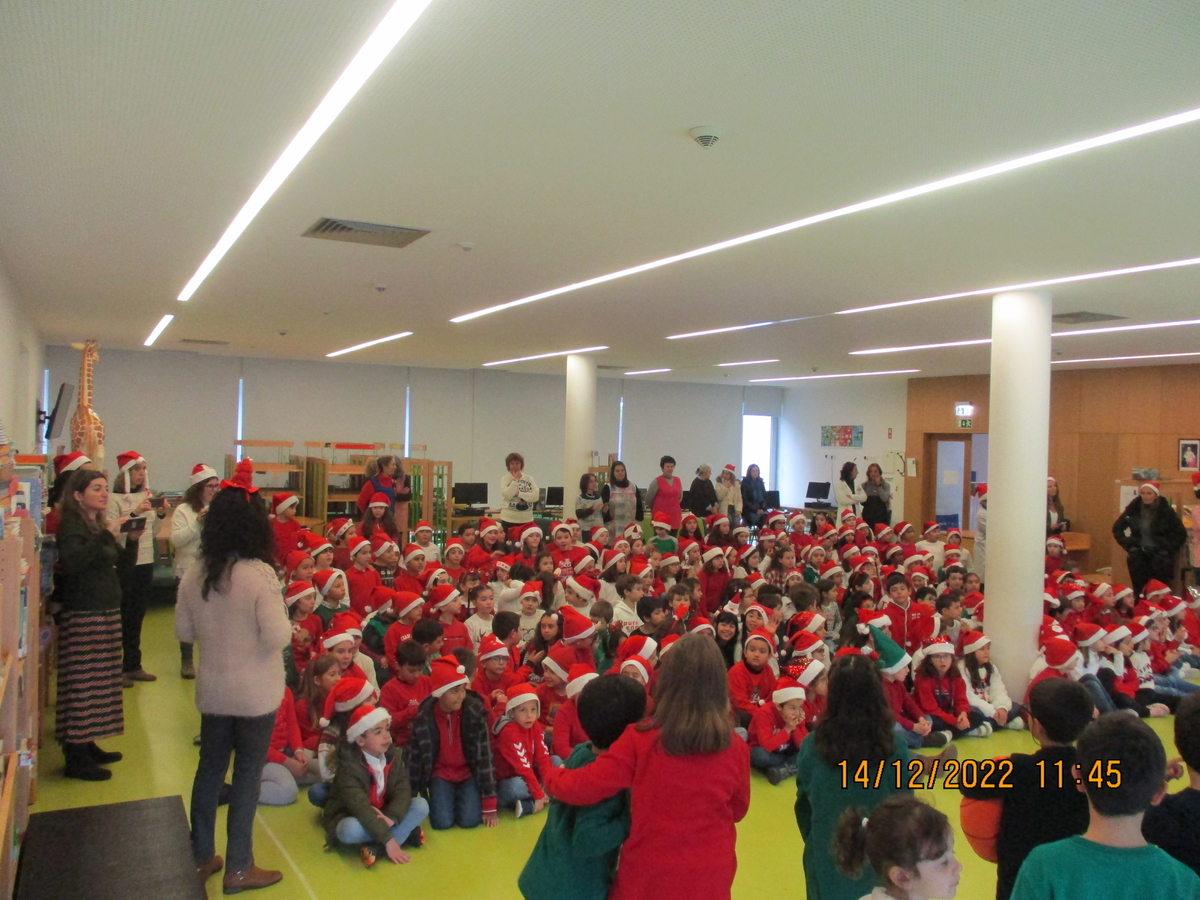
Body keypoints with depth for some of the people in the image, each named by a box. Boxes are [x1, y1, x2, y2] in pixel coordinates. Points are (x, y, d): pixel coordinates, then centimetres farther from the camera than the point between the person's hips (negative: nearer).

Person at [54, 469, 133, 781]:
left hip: (106, 613, 9)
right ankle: (75, 760, 0)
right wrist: (107, 535, -32)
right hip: (83, 615, -9)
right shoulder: (72, 525, -11)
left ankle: (88, 746, 23)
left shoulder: (99, 524, 13)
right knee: (81, 684, -5)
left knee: (99, 682, 13)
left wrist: (132, 539, 1)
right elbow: (71, 561, -29)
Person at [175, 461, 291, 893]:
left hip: (212, 690, 5)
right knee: (247, 775, 7)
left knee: (210, 768, 19)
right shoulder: (259, 574, -22)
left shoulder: (195, 574, -4)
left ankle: (202, 857, 33)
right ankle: (238, 869, 18)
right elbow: (278, 638, -24)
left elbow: (183, 631, 7)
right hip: (256, 693, -5)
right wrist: (285, 622, -3)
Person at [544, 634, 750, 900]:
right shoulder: (736, 749, -11)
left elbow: (584, 787, -14)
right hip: (710, 878, 1)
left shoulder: (641, 739, -18)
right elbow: (738, 810, 5)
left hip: (648, 874, -1)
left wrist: (553, 776, 6)